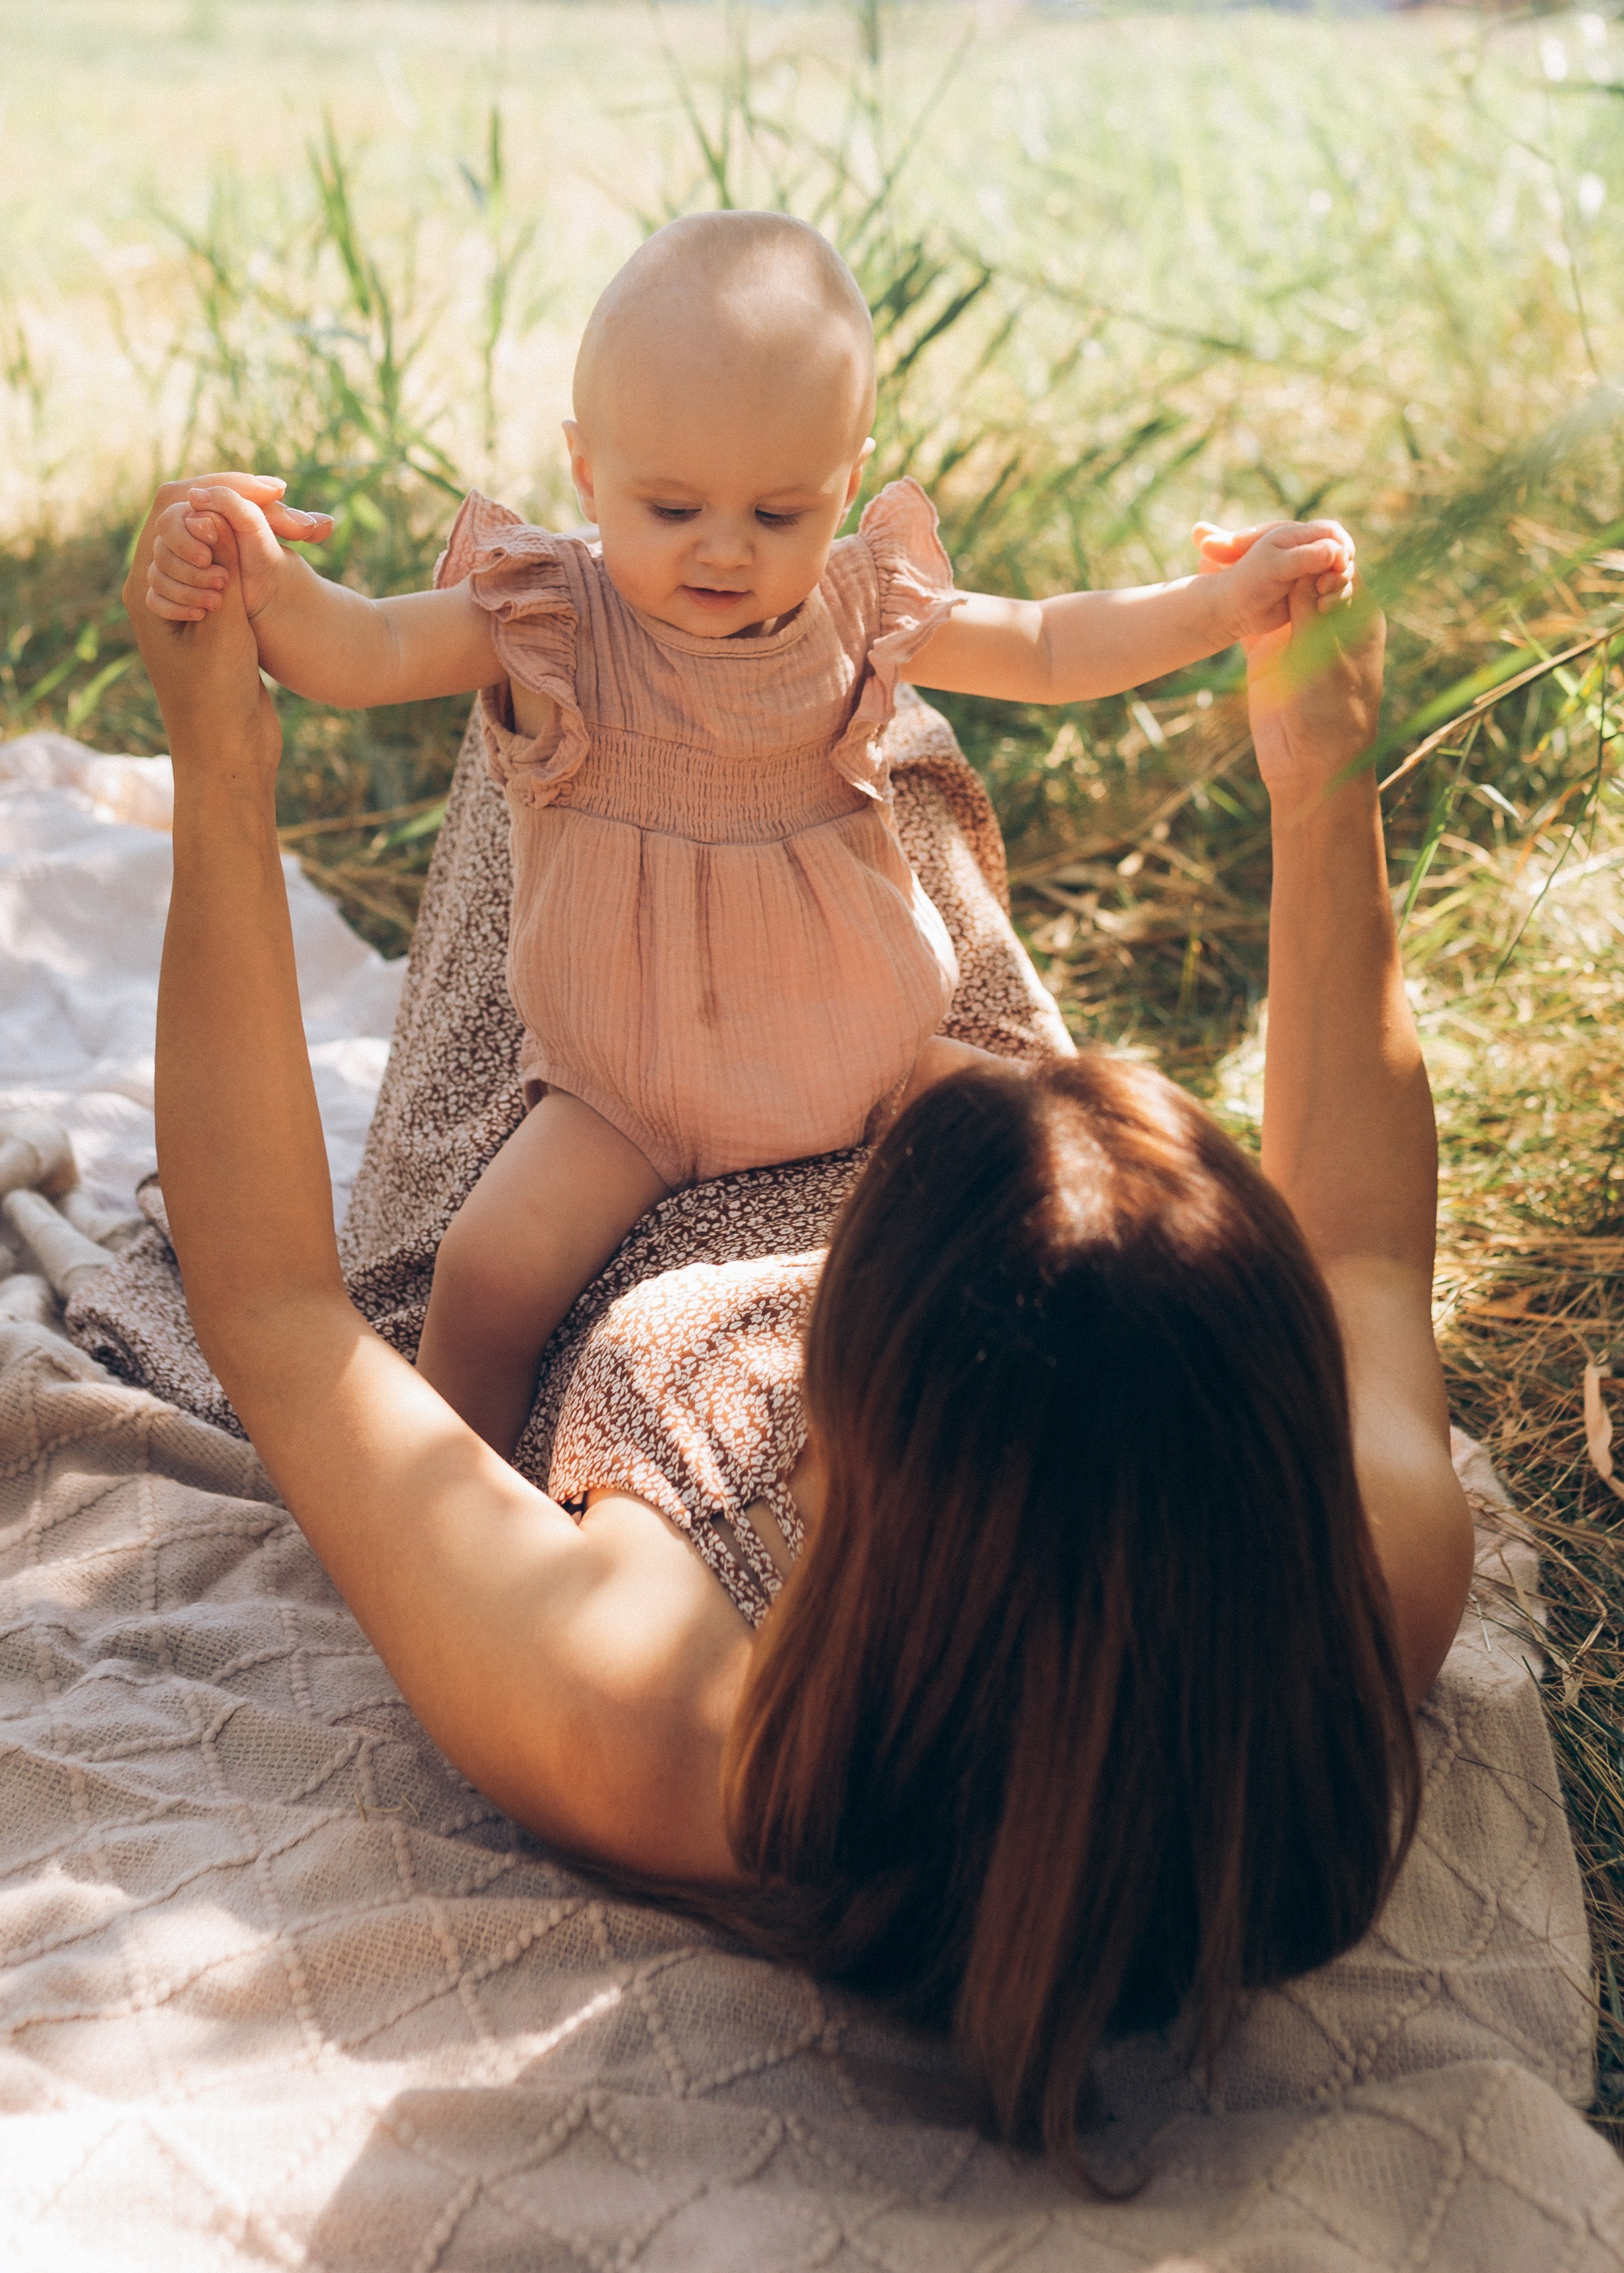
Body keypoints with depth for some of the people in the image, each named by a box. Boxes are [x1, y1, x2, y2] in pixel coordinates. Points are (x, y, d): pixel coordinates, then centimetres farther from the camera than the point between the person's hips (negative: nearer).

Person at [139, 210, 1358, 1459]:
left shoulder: (861, 610, -5)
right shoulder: (551, 621, -14)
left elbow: (1048, 651, 5)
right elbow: (365, 652, -26)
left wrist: (1223, 603, -7)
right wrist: (266, 583, -48)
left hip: (868, 1054, 3)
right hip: (624, 1094, -3)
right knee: (491, 1267, -21)